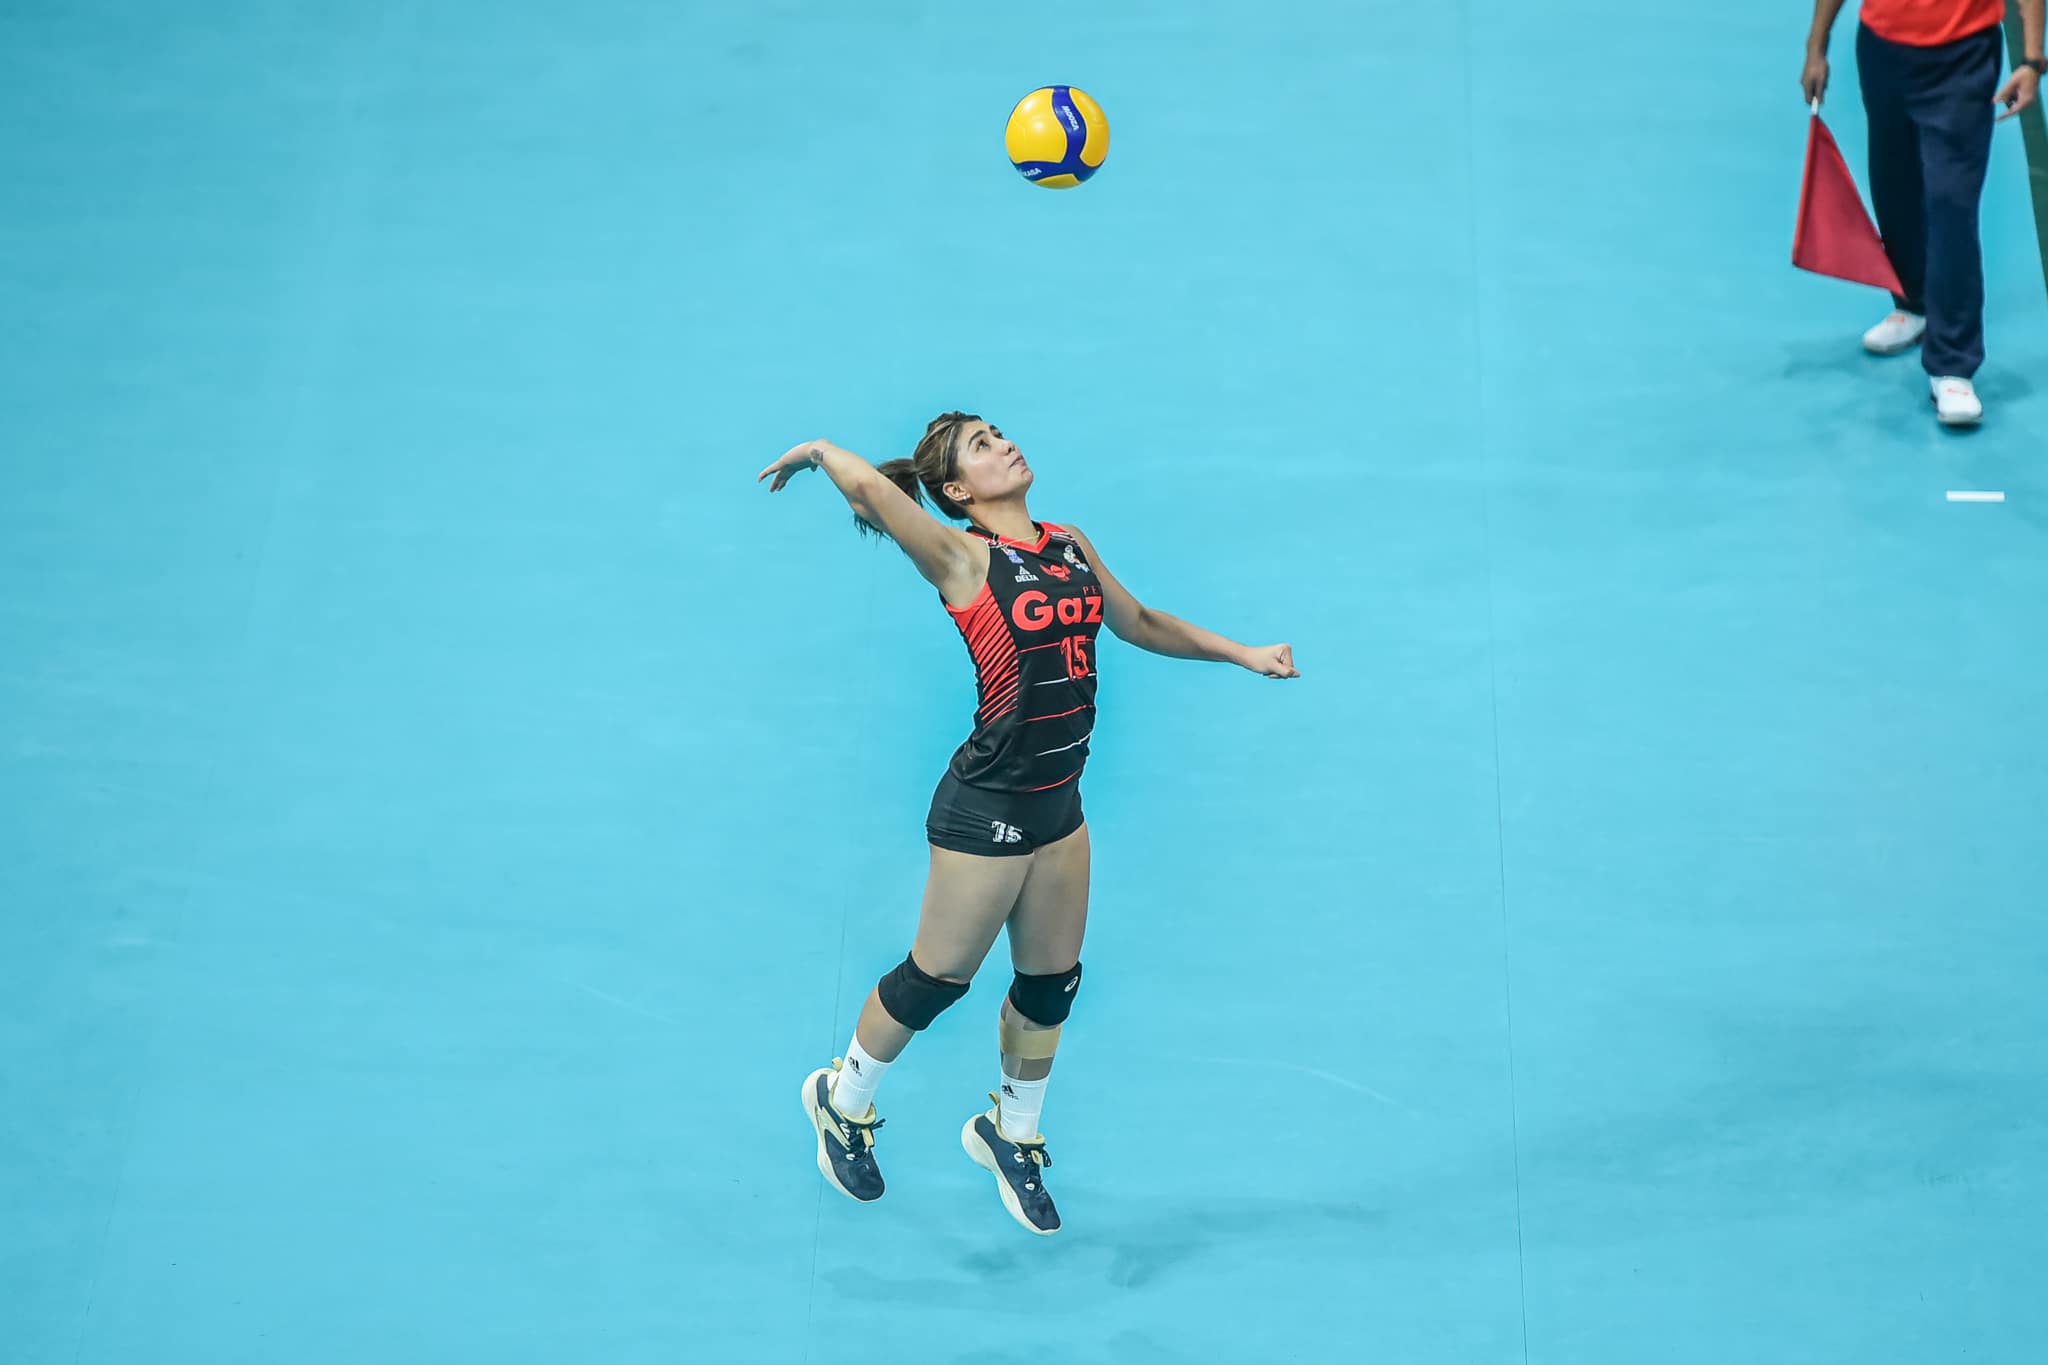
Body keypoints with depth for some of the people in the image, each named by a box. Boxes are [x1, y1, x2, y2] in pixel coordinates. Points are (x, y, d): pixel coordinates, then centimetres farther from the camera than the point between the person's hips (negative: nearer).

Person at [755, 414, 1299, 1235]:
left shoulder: (1072, 546, 6)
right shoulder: (965, 558, -17)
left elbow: (1141, 624, 19)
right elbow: (869, 488, -32)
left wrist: (1242, 653, 17)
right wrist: (819, 451, -12)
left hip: (1058, 805, 7)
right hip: (986, 812, -7)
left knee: (1051, 984, 16)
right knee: (937, 978, 8)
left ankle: (1010, 1135, 40)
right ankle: (842, 1103, 34)